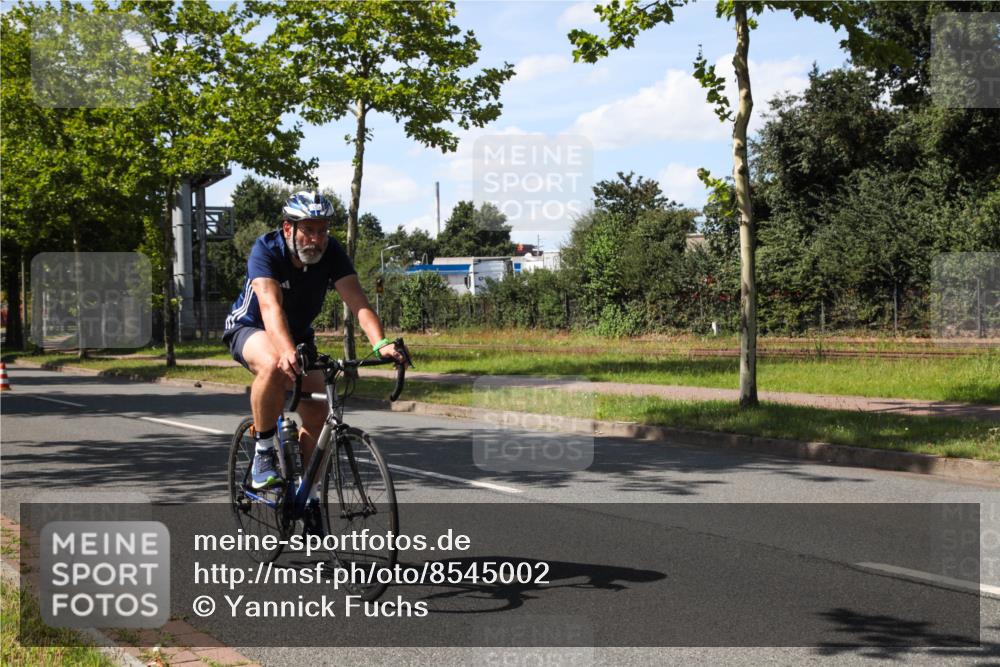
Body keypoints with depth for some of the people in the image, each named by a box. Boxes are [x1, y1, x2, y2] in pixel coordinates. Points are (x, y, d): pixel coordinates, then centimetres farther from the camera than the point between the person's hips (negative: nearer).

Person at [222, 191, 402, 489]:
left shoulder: (331, 252, -20)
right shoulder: (266, 250, -29)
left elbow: (358, 302, -31)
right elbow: (271, 306, -44)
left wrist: (380, 344, -50)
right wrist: (288, 352, -62)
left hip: (298, 333, 4)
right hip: (250, 327, -4)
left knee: (318, 415, -10)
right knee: (274, 366, -39)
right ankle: (263, 453, -21)